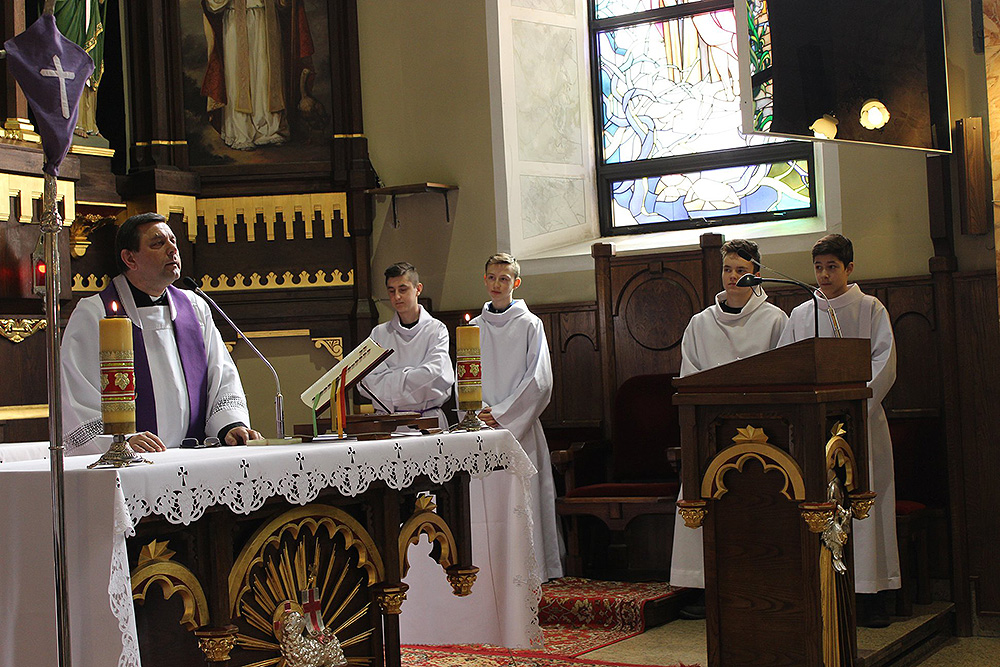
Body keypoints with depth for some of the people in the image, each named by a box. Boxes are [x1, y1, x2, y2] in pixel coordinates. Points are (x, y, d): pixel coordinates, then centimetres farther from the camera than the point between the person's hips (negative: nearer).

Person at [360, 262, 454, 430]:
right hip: (388, 420, 1)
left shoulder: (436, 330, 6)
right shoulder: (379, 333, 13)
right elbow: (367, 382, 3)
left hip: (428, 419, -1)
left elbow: (434, 373, -7)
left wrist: (392, 378, -2)